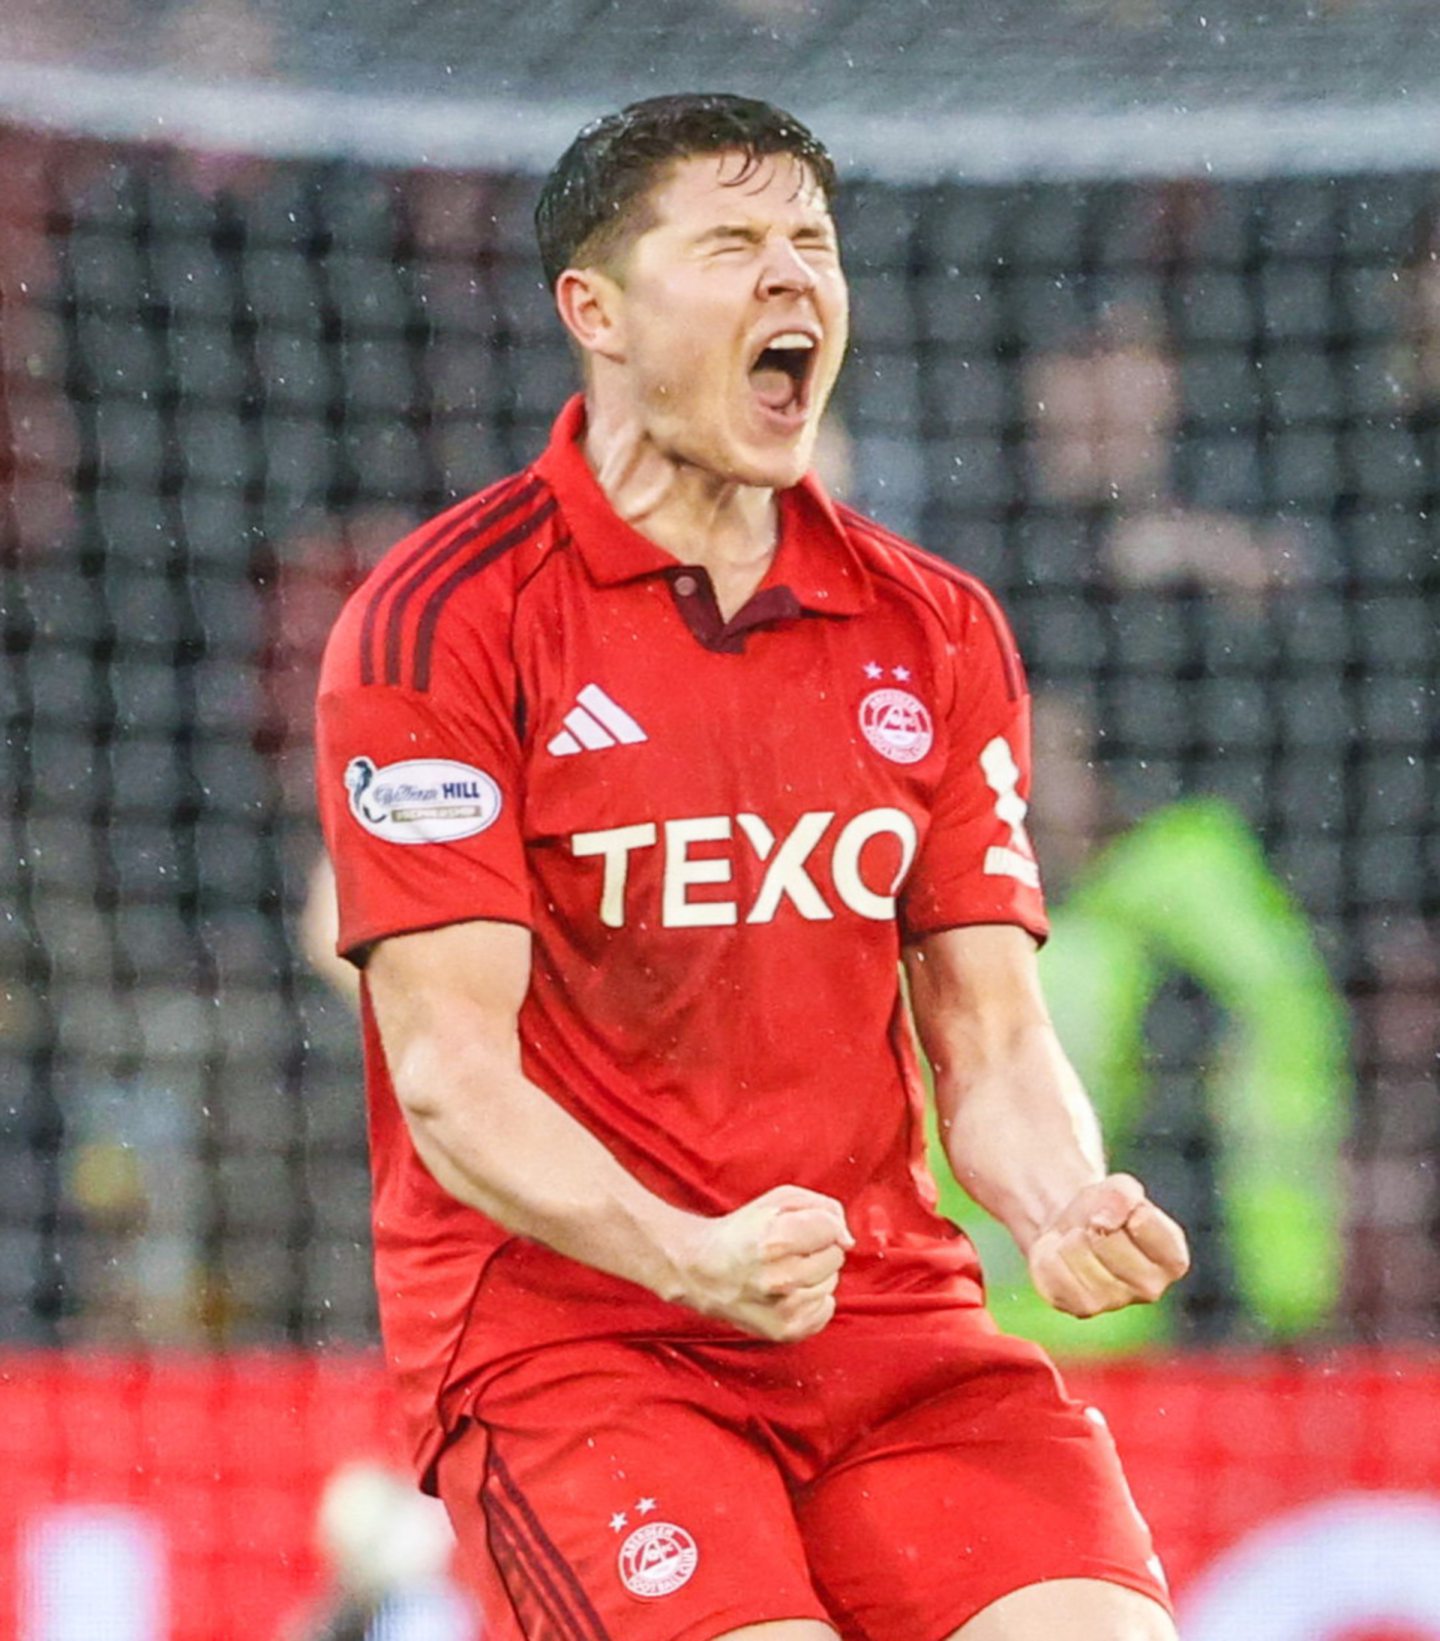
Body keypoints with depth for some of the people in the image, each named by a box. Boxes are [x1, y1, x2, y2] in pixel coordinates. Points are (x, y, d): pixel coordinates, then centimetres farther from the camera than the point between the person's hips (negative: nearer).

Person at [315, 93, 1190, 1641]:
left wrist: (1065, 1213, -12)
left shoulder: (936, 630, 12)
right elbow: (452, 1077, -10)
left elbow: (993, 1045, 10)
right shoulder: (440, 618, -4)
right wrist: (694, 1257, -27)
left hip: (892, 1318, 4)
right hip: (558, 1322, -4)